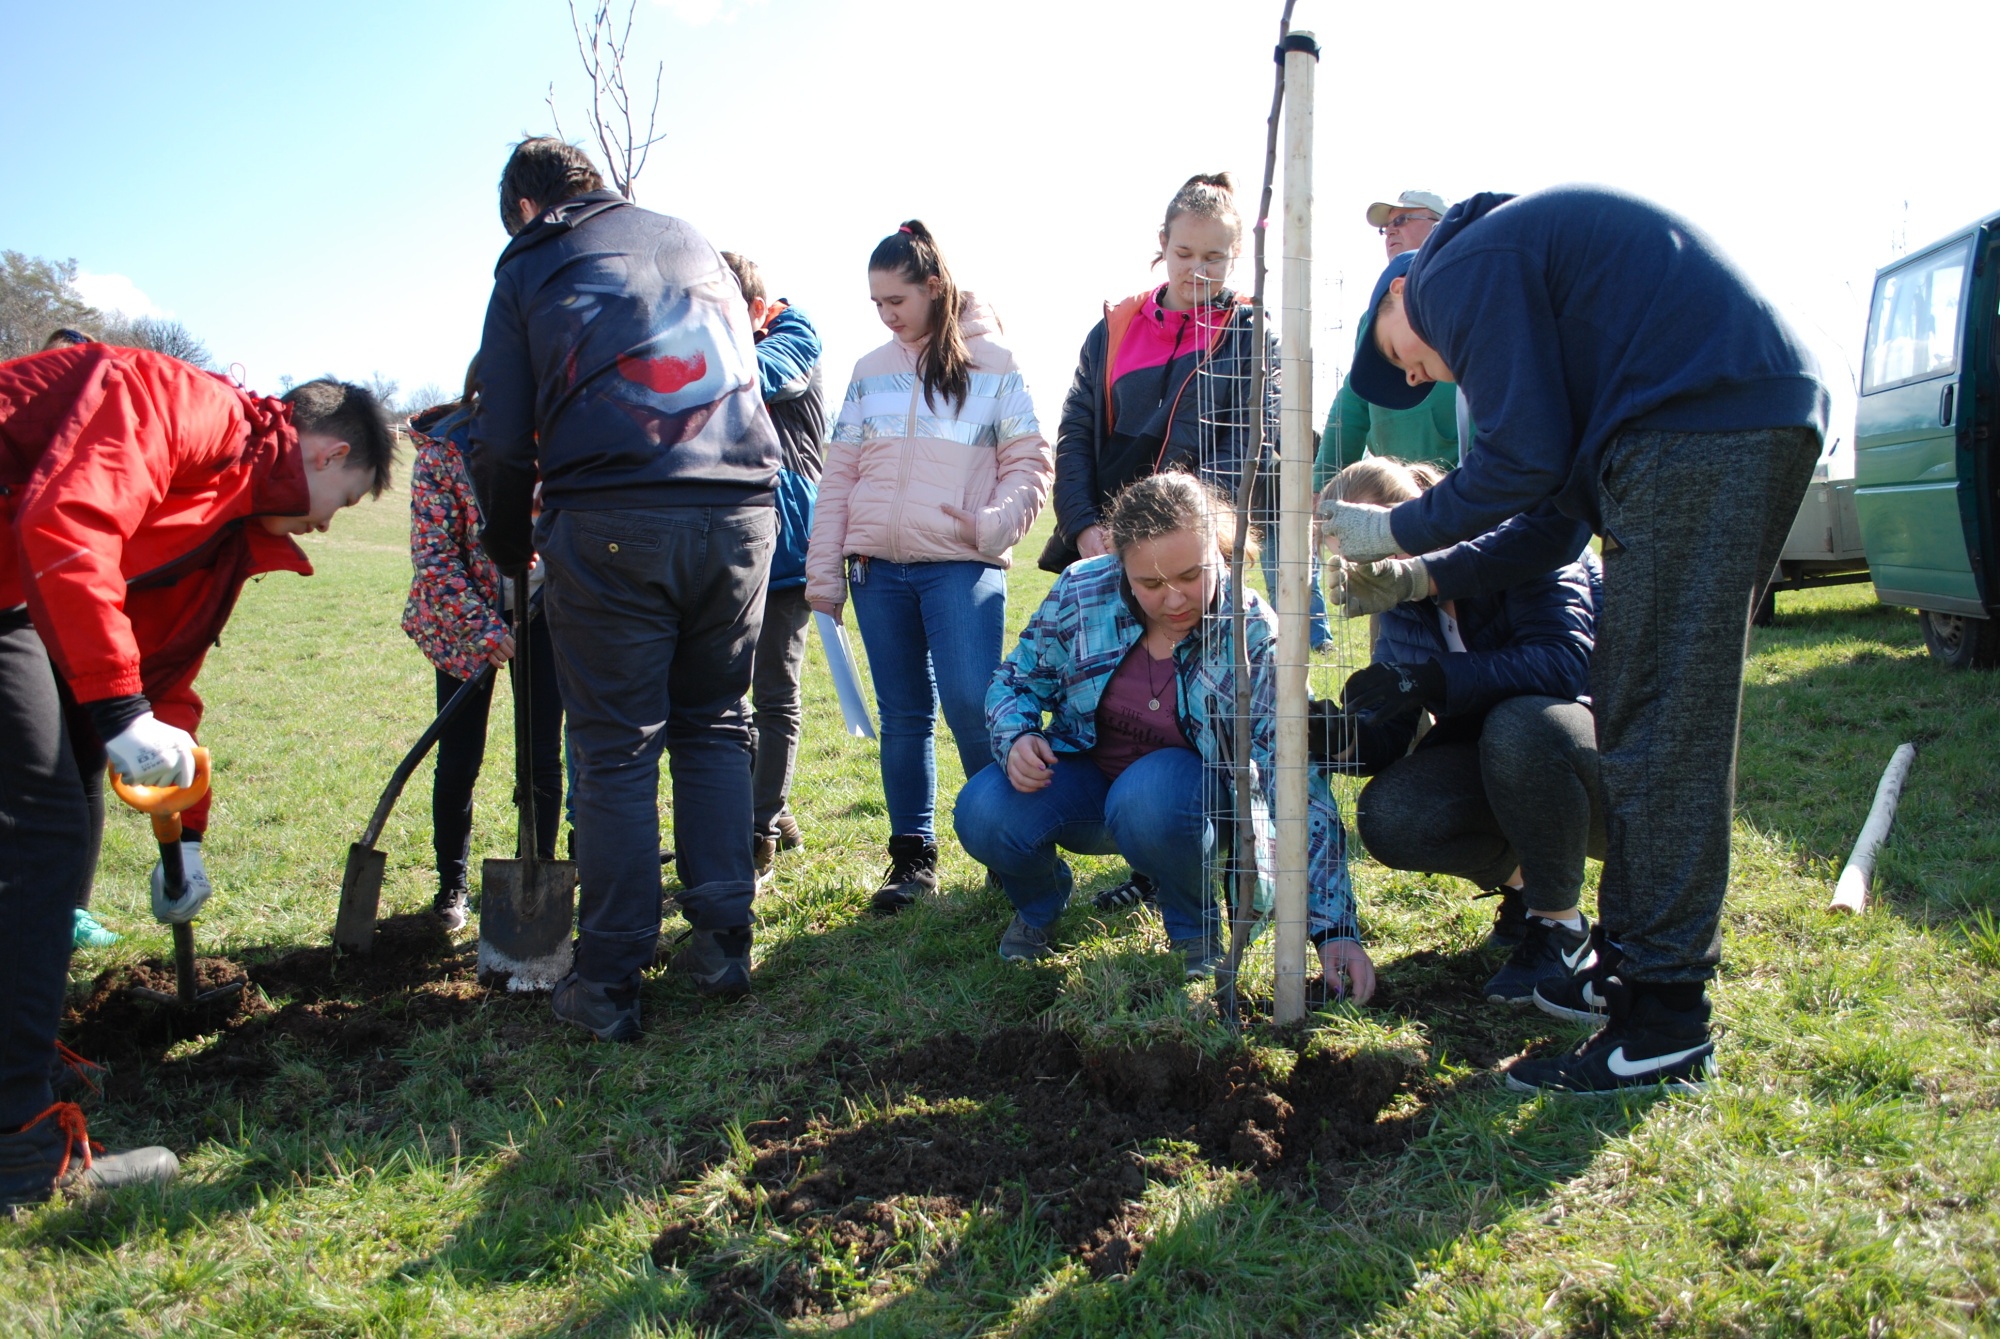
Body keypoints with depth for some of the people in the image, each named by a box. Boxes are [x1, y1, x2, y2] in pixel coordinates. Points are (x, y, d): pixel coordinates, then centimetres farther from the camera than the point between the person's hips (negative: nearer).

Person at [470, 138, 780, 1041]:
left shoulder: (529, 270, 10)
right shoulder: (693, 242, 22)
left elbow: (503, 442, 6)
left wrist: (509, 550, 20)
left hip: (611, 524, -3)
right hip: (740, 511, 4)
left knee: (616, 748, 2)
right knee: (715, 727, 14)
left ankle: (609, 983, 6)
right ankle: (723, 944, 16)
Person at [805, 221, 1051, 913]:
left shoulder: (991, 363, 4)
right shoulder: (871, 370, 14)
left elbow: (1029, 463, 3)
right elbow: (841, 472, 14)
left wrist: (994, 524, -15)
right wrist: (824, 568, 9)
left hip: (962, 567, -4)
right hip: (878, 568, 4)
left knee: (971, 706, -13)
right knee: (903, 717, 7)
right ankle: (912, 857, 17)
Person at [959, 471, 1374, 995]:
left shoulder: (1252, 635, -21)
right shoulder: (1081, 592, -16)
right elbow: (1016, 681, 1)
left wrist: (1335, 927, -28)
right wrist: (1016, 739, -24)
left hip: (1190, 783, -2)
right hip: (1085, 772, 2)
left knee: (1148, 798, -39)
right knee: (984, 814, -27)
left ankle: (1194, 924, -4)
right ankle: (1038, 902, 10)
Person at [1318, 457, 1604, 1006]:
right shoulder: (1405, 604, 0)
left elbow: (1566, 661, -34)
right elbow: (1387, 742, -7)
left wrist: (1434, 678, -40)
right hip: (1502, 756, 6)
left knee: (1517, 725, -39)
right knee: (1386, 817, -21)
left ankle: (1559, 925, -15)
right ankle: (1519, 880, 9)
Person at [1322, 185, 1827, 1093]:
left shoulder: (1461, 268, 0)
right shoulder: (1528, 246, 30)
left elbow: (1526, 456, -9)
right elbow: (1569, 488, 27)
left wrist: (1400, 532, 3)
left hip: (1698, 430, -10)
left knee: (1657, 732, -8)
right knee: (1640, 714, 14)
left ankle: (1664, 1024, -3)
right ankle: (1630, 958, 24)